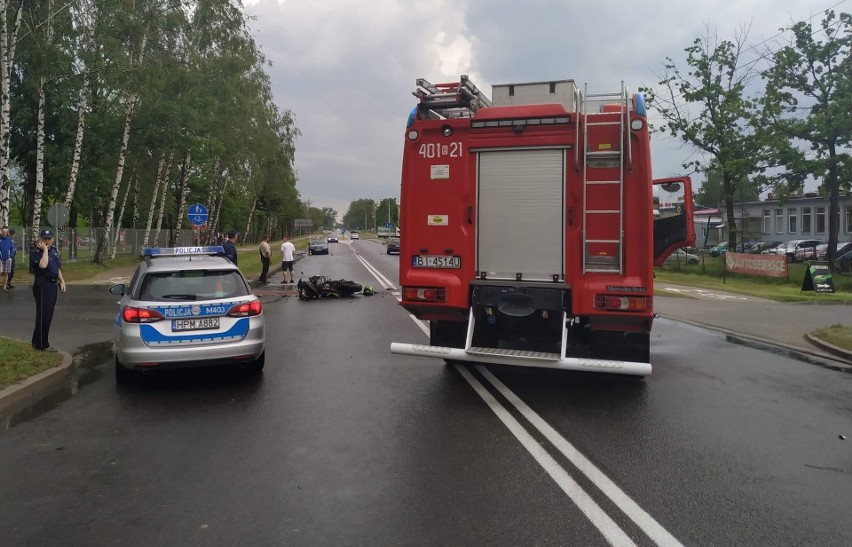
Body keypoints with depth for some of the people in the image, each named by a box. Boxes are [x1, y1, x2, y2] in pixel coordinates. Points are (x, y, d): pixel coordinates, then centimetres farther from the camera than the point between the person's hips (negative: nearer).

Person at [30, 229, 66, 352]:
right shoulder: (35, 252, -13)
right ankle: (42, 344, 2)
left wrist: (61, 281, 14)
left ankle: (37, 341, 26)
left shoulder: (54, 250, 12)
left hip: (52, 285, 9)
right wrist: (45, 250, -23)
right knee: (43, 315, -5)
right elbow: (43, 265, -32)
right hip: (42, 286, -8)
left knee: (48, 315, 14)